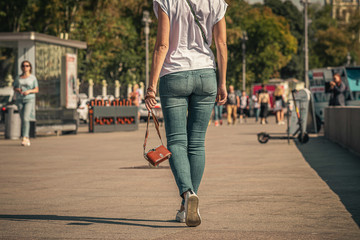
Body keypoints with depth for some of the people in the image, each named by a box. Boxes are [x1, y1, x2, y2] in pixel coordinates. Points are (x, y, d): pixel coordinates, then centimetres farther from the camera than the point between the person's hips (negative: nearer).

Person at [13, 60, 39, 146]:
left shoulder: (33, 77, 1)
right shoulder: (18, 78, 10)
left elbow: (37, 90, 0)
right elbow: (14, 88, 14)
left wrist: (29, 91, -18)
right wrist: (17, 89, -10)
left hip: (29, 100, -3)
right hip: (20, 100, 4)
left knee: (25, 118, -18)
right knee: (23, 119, 3)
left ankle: (24, 138, -23)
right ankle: (27, 139, 11)